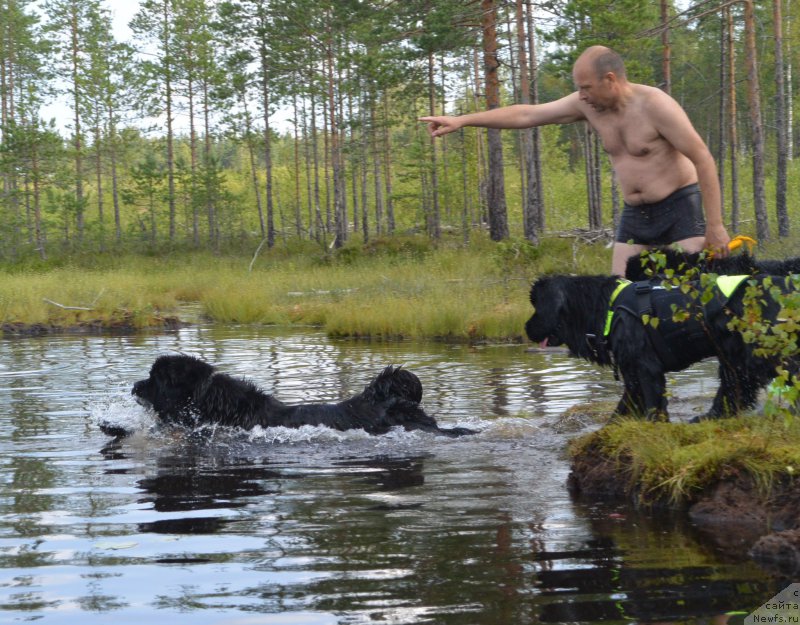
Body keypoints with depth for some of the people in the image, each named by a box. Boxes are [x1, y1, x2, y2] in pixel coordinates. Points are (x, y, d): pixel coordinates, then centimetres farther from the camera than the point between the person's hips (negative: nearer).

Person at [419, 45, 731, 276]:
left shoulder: (655, 105, -19)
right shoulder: (587, 104, -1)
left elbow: (703, 160, -17)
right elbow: (526, 115, 4)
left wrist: (714, 225, -19)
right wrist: (461, 120, 2)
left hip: (679, 208, -6)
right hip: (635, 214, 6)